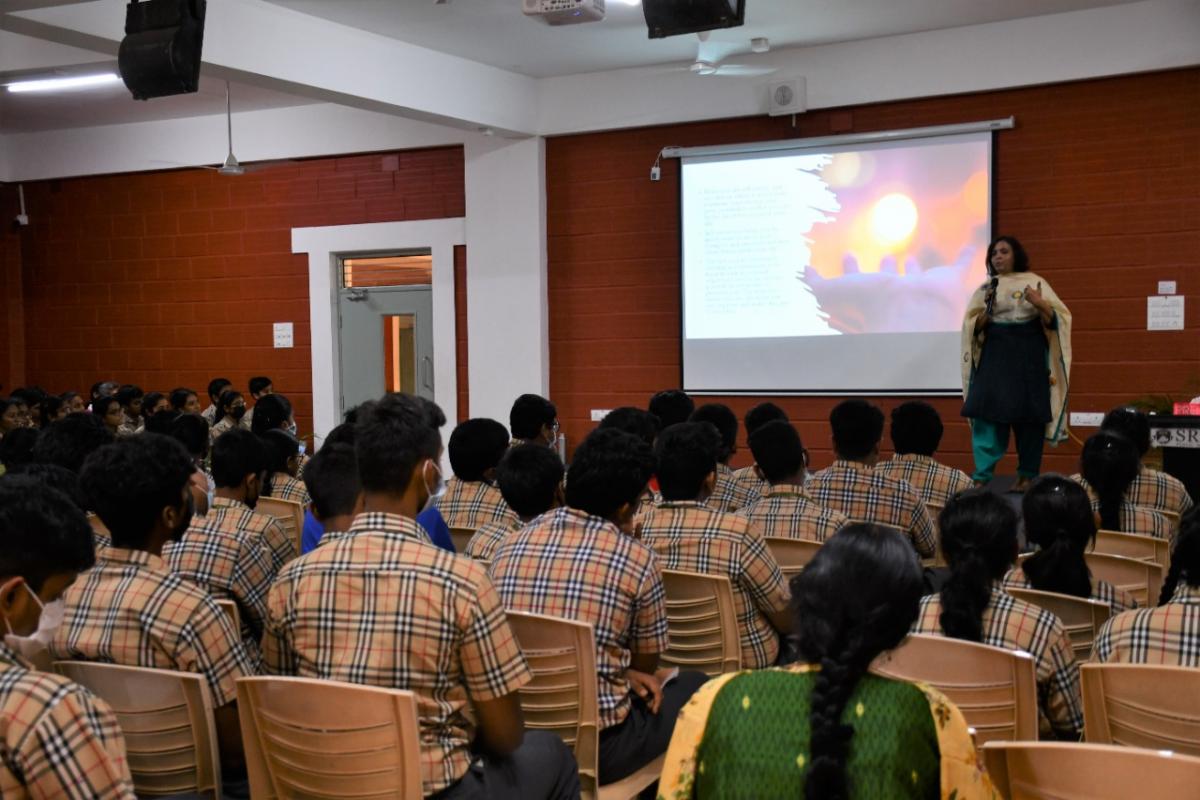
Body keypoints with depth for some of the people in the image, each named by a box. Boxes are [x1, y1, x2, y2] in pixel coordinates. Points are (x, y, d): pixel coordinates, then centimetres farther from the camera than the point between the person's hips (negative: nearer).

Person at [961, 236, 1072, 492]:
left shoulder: (1034, 282, 4)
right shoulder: (985, 288, 11)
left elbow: (1055, 320, -1)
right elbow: (973, 327, 7)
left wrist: (1040, 305, -21)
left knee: (1028, 415, 0)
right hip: (994, 355, 1)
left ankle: (1027, 475, 11)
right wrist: (987, 310, -11)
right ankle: (981, 476, -6)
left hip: (1028, 356, -1)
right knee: (987, 413, -8)